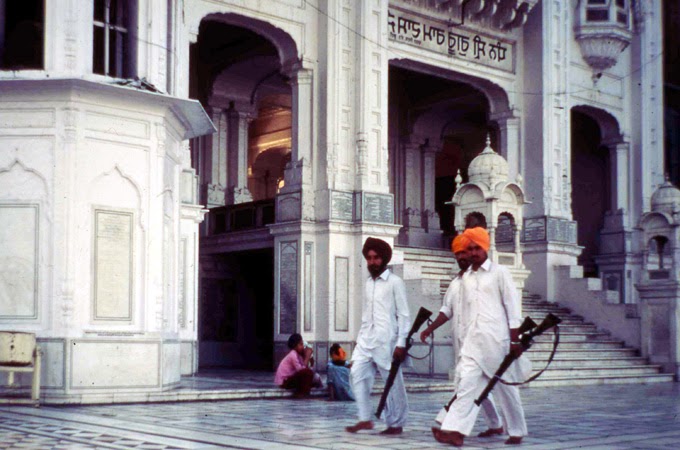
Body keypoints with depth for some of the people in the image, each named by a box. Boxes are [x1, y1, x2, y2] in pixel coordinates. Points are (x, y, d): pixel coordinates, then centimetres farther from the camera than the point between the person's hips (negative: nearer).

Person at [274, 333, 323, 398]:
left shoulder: (298, 354, 7)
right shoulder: (293, 355, -21)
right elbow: (301, 370, -28)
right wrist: (307, 357, -21)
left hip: (289, 378, 10)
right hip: (284, 381, -10)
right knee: (307, 372, -25)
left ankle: (298, 391, 13)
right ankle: (302, 392, -13)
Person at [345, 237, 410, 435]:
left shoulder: (395, 283, -3)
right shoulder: (368, 283, 16)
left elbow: (403, 315, -7)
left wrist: (401, 344, -12)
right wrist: (361, 337, 13)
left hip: (386, 340, -6)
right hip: (366, 339, 6)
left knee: (393, 383, 1)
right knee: (358, 374, -6)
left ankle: (396, 424, 10)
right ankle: (365, 419, 0)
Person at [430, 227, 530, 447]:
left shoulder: (499, 272, 0)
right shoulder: (465, 277, 14)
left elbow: (512, 306, -3)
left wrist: (515, 340, -8)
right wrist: (466, 334, 16)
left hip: (497, 340, -4)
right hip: (473, 341, 4)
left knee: (505, 388, 6)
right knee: (467, 384, -9)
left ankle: (516, 432, 20)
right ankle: (456, 431, -17)